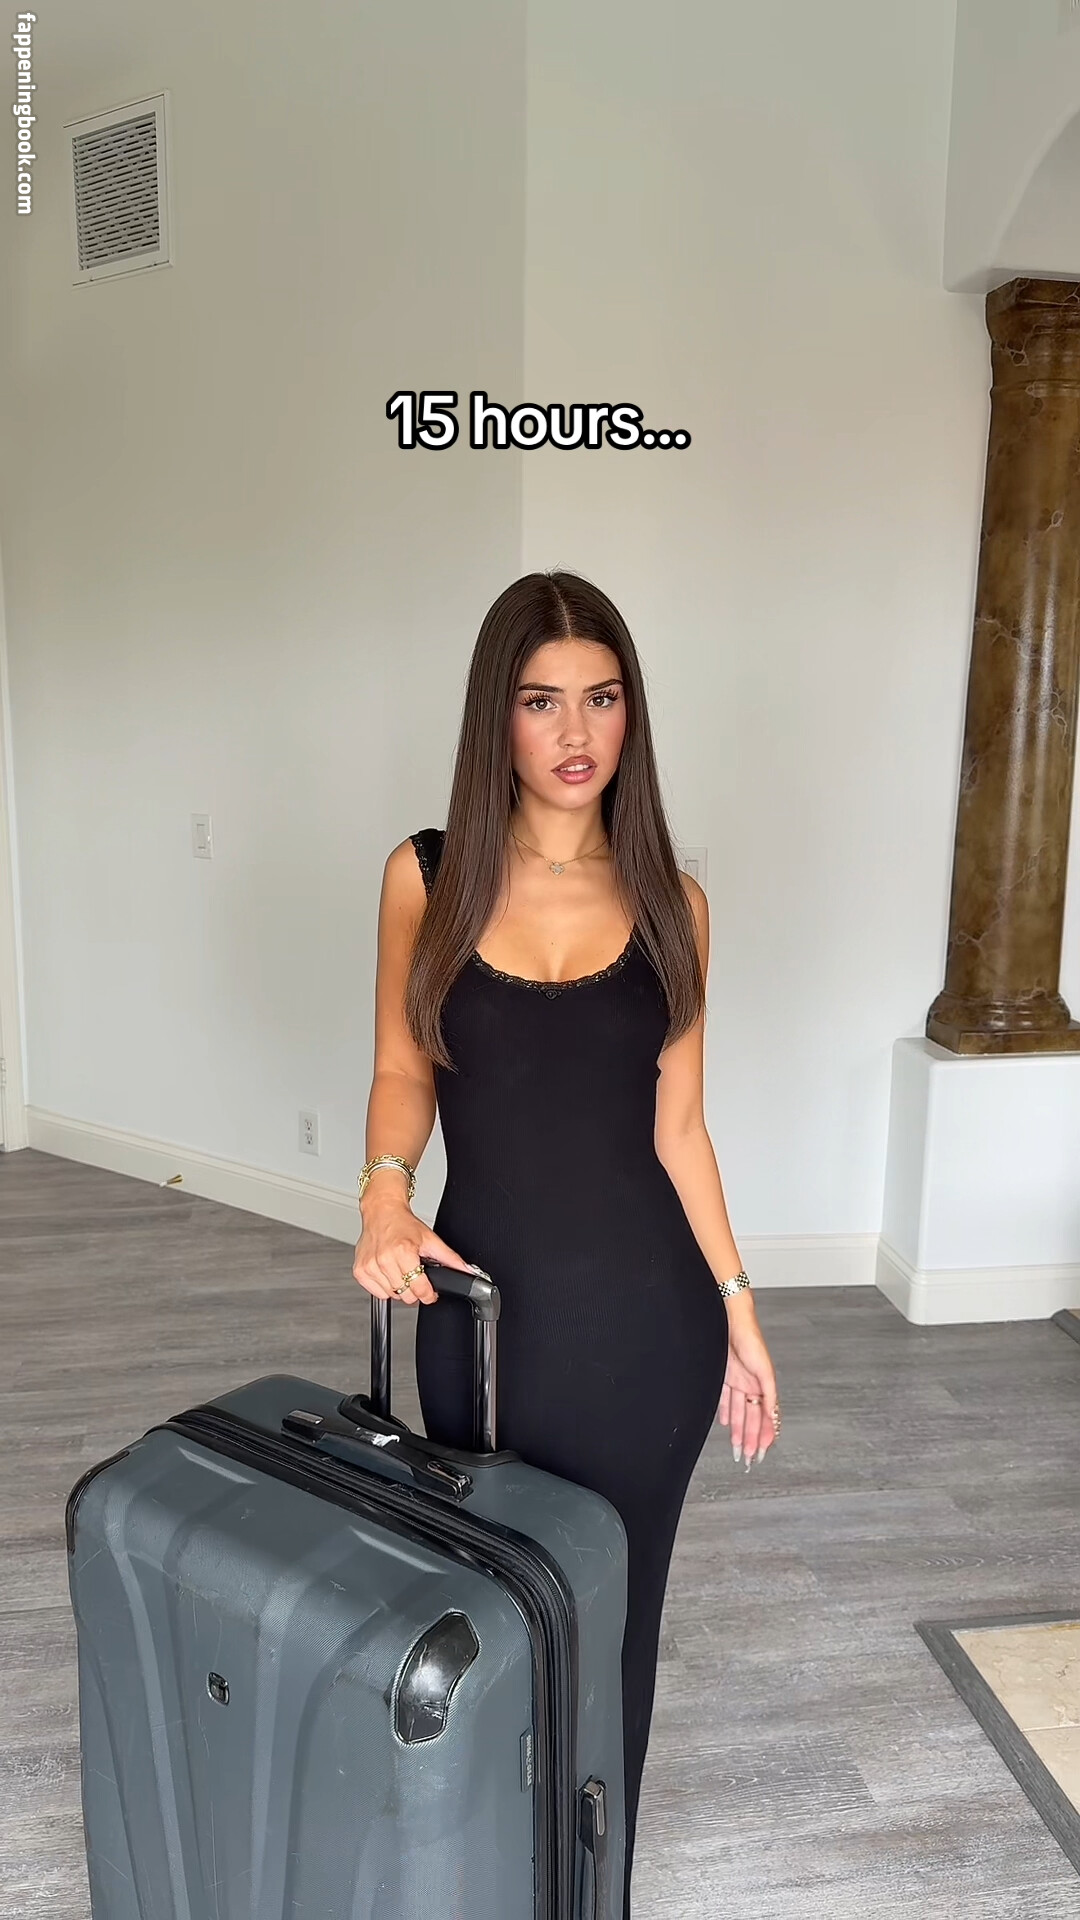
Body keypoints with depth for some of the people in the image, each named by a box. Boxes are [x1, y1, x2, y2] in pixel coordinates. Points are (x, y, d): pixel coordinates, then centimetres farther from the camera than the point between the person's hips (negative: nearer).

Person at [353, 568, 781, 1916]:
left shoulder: (667, 900, -1)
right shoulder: (427, 877, -4)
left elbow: (676, 1124, 3)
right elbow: (402, 1067, 4)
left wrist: (737, 1308, 2)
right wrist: (384, 1193, -15)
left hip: (646, 1312, 1)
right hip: (484, 1303, 0)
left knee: (612, 1607, 14)